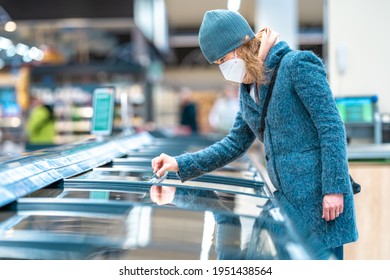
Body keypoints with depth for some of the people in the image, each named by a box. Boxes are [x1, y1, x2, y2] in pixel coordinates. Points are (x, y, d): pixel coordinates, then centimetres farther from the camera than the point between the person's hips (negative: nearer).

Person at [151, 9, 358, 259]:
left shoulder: (297, 64, -10)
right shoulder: (248, 89, 12)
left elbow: (332, 127, -14)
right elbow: (236, 144, 17)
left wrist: (334, 189, -19)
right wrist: (180, 164, 10)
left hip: (319, 197, -7)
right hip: (288, 199, 7)